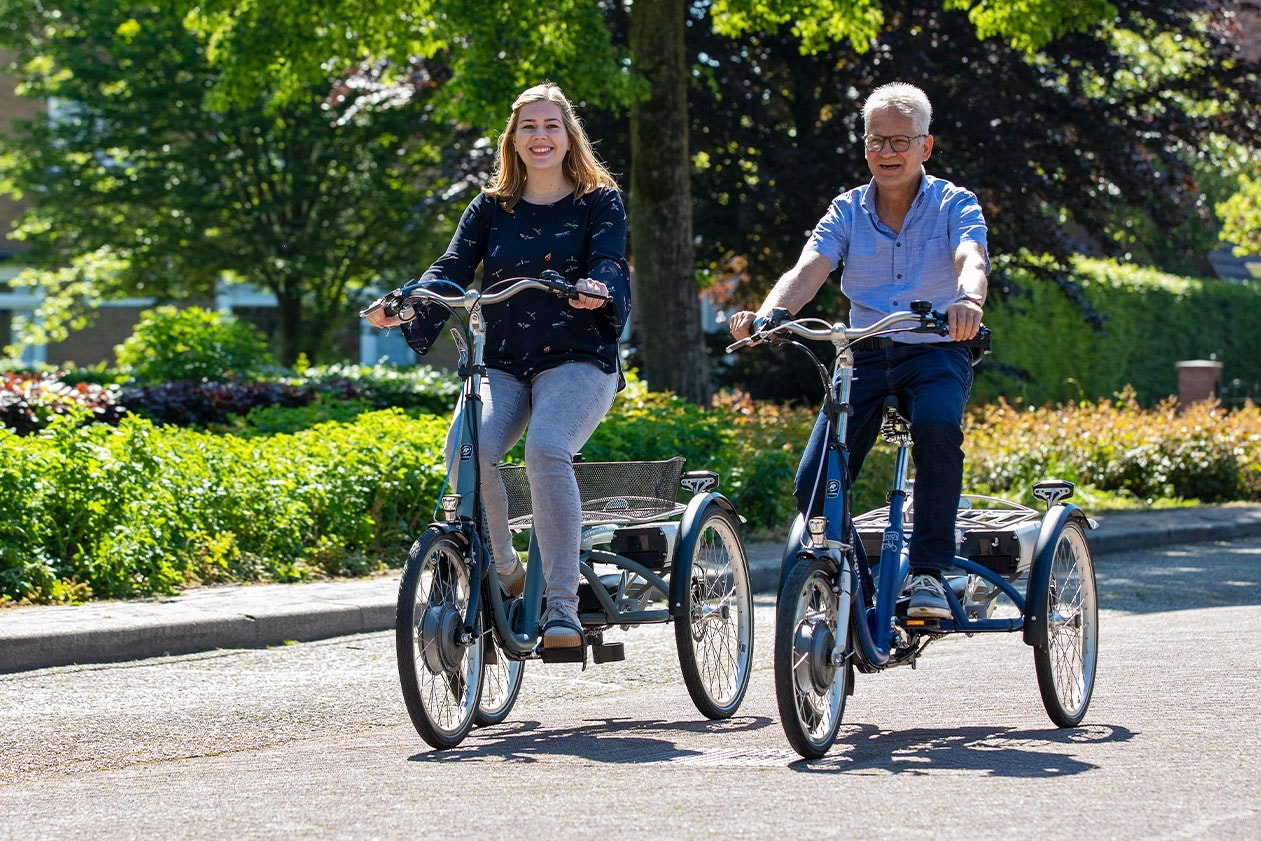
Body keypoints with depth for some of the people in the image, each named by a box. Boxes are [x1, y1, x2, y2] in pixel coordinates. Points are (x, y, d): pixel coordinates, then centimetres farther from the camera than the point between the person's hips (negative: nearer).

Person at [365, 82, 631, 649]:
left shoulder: (600, 202, 6)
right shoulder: (491, 207, 13)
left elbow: (609, 261, -10)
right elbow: (453, 267, 1)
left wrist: (597, 289, -35)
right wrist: (406, 305, -20)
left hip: (576, 360, -2)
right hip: (502, 363, 3)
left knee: (547, 449, -34)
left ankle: (561, 605, -30)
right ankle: (501, 570, -5)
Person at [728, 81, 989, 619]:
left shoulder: (954, 205, -2)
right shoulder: (848, 211, 5)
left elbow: (971, 261, -23)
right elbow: (807, 272, -10)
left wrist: (968, 301, -48)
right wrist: (766, 315, -32)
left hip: (935, 353, -3)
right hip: (865, 354, 3)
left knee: (936, 425, -37)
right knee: (813, 485, -15)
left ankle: (928, 573, -26)